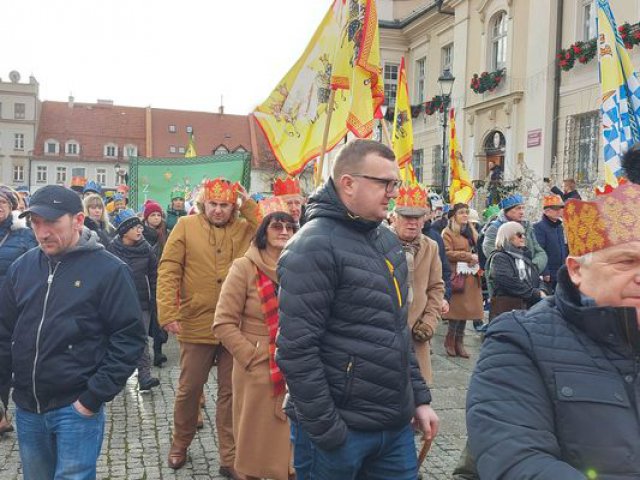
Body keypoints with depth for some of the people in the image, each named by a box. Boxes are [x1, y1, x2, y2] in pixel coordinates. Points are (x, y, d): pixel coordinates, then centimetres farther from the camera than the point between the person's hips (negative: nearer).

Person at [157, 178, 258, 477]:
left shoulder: (245, 229, 4)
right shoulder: (186, 226, -1)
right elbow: (168, 271, -7)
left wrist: (250, 208, -10)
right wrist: (167, 313, -16)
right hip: (197, 325, -1)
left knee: (231, 391, 10)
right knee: (189, 389, 14)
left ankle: (229, 457, 22)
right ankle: (180, 444, 37)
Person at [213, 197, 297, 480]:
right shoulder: (245, 267, -7)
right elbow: (224, 323, -7)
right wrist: (251, 357, -12)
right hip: (258, 371, -3)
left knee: (291, 440, 14)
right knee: (256, 441, 11)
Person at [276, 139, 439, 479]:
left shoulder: (387, 240, 10)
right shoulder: (314, 246, -17)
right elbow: (296, 349, -21)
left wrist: (419, 397, 13)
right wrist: (326, 432, -19)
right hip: (339, 430, -7)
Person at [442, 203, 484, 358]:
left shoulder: (470, 231, 19)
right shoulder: (448, 233, -3)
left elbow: (478, 249, 21)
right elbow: (448, 254, -13)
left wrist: (476, 258, -1)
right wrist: (468, 256, -13)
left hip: (471, 277, 7)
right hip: (457, 276, -7)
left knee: (467, 309, 5)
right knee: (456, 309, -8)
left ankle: (459, 343, 12)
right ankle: (450, 342, 6)